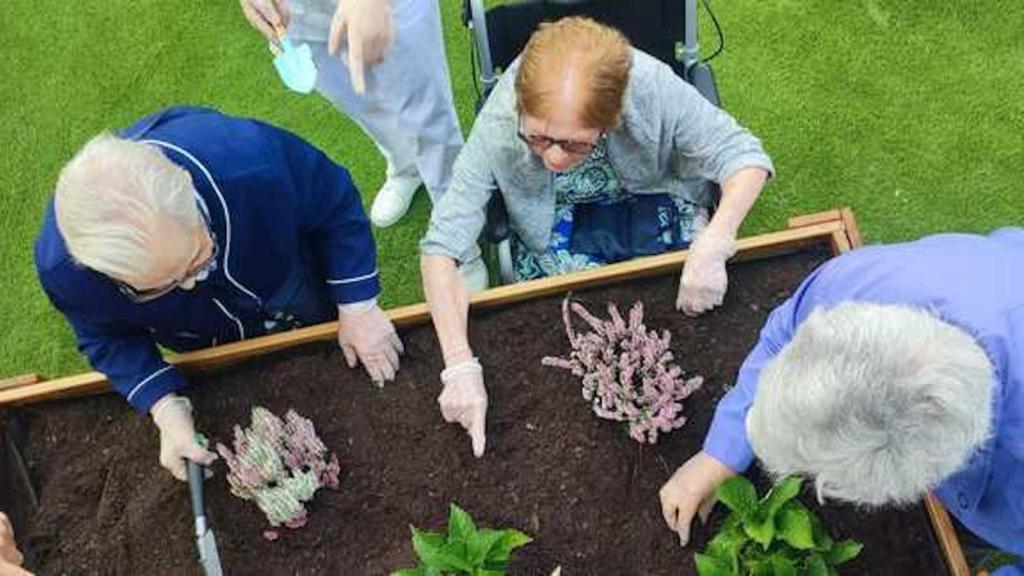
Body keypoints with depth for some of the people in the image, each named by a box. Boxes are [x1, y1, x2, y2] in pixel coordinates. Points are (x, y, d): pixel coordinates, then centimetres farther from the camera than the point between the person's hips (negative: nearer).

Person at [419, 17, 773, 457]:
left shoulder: (652, 87, -34)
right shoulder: (499, 123, -34)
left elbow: (745, 157, -23)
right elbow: (442, 248, -33)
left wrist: (711, 247, -40)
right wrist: (460, 367, -42)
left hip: (654, 201, 1)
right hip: (559, 224, 0)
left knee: (698, 300, -16)